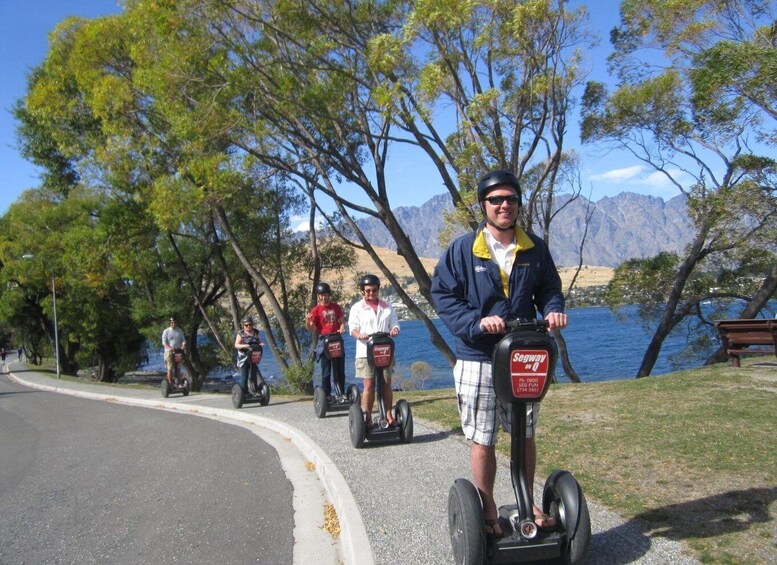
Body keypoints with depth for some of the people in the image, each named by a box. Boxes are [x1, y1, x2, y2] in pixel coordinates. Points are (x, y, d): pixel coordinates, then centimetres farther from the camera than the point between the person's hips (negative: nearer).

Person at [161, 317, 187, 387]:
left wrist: (183, 346, -14)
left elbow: (183, 340, 9)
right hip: (169, 352, -3)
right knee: (170, 368, -7)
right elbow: (164, 342, -5)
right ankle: (170, 383, -2)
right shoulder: (166, 331, 3)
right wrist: (169, 348, -24)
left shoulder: (180, 331, 13)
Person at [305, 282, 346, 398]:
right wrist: (307, 321, -27)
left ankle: (342, 394, 19)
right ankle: (326, 396, 8)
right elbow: (312, 329, -7)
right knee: (326, 371, 1)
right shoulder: (316, 310, -3)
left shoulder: (335, 307, 8)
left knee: (340, 370, 9)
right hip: (324, 342, -4)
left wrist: (341, 329, -7)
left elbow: (342, 321, 14)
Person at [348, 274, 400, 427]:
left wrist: (394, 330, -11)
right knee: (369, 385, -4)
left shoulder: (387, 307, 14)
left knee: (386, 384, 3)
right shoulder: (357, 308, 7)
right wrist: (359, 335, -23)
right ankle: (367, 417, 3)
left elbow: (395, 324, 14)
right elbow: (353, 328, 0)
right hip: (366, 351, -2)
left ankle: (388, 415, 11)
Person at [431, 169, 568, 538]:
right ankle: (488, 513, 23)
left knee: (526, 436, 15)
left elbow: (549, 289, 13)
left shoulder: (535, 249, 5)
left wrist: (553, 310, -10)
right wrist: (477, 323, -21)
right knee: (482, 441, 5)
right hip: (477, 360, -3)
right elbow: (442, 294, -7)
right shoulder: (463, 249, -5)